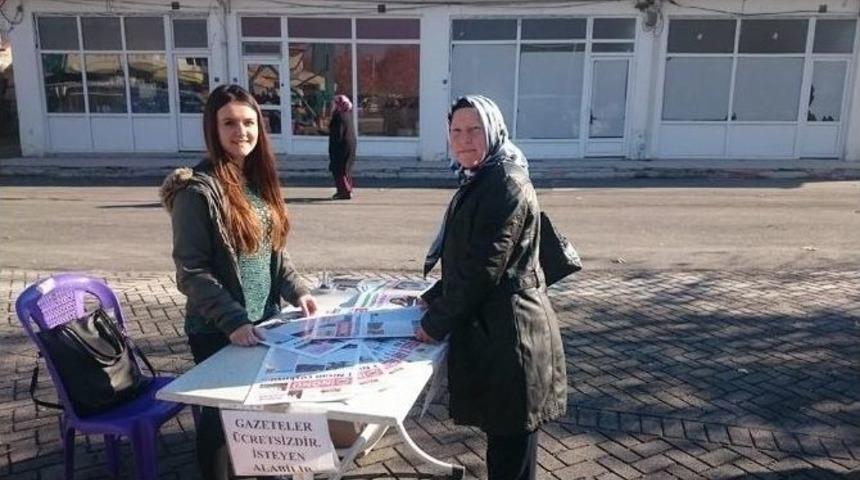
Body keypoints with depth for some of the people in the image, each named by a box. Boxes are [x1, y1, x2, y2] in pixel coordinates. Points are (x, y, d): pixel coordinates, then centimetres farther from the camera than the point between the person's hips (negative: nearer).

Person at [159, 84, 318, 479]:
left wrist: (296, 290, -1)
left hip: (264, 320, 6)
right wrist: (233, 321, -23)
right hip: (218, 331, -6)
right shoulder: (198, 190, -16)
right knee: (221, 412, 10)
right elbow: (191, 272, -17)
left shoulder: (259, 180, 5)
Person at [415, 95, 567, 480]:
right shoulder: (480, 182, 14)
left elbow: (483, 268, -20)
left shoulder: (507, 184, -17)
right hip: (490, 328, 10)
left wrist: (436, 323, -13)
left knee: (511, 445, 3)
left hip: (508, 333, -10)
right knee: (501, 437, 21)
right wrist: (435, 299, 12)